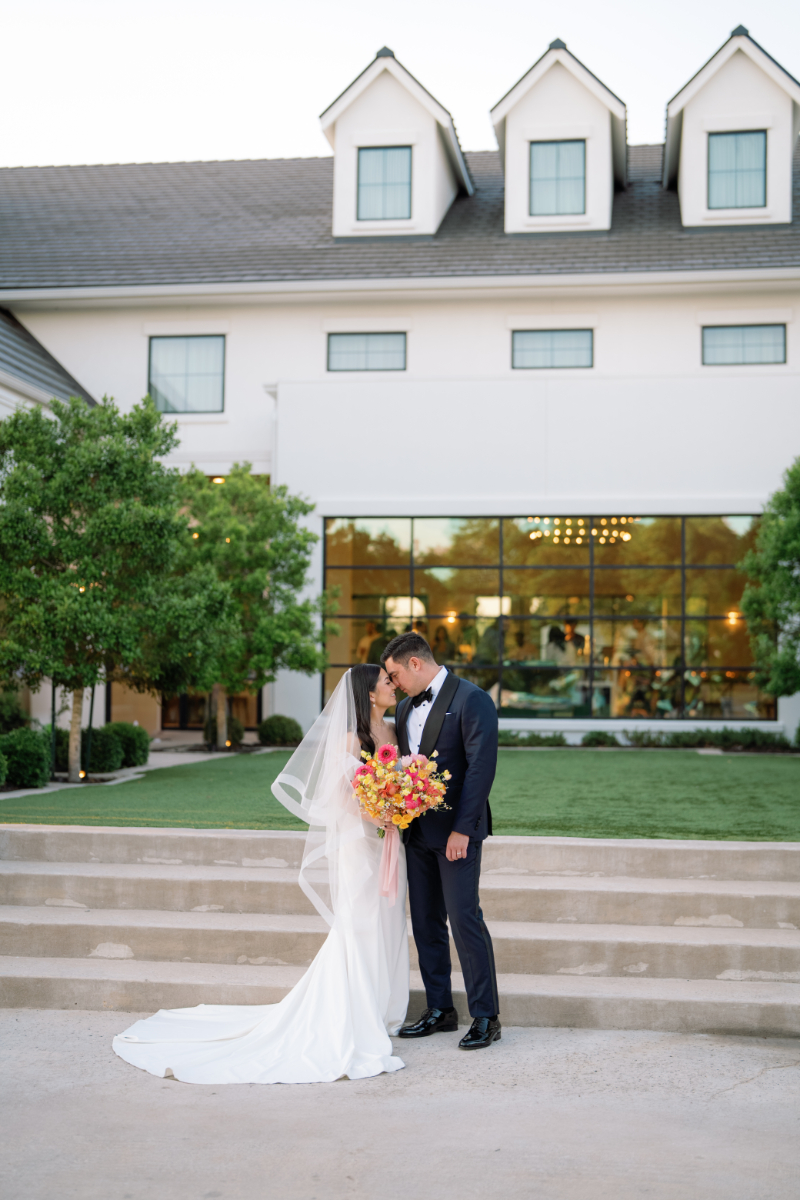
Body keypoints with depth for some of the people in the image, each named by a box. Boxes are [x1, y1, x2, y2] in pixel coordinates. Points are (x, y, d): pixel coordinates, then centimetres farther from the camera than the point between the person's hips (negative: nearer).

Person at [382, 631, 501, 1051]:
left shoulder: (471, 699, -11)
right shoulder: (406, 706, 14)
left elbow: (481, 766, -17)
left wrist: (462, 829, -20)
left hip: (456, 831, -8)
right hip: (417, 831, 8)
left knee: (465, 918, -7)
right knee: (425, 922, 11)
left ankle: (486, 1017, 2)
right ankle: (440, 1010, 22)